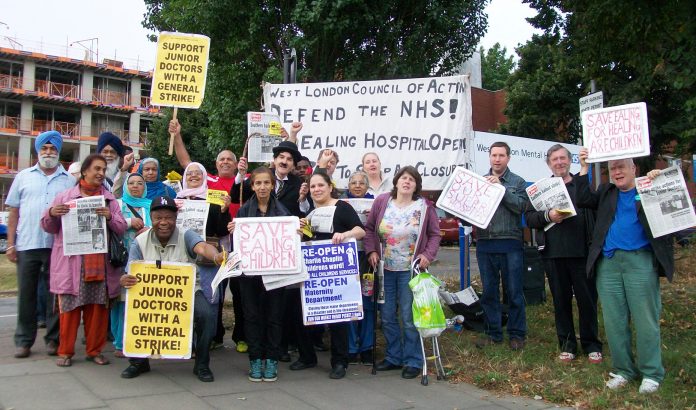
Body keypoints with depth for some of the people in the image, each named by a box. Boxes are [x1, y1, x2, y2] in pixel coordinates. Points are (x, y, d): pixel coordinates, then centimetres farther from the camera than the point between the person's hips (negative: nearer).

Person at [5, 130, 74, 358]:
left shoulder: (69, 181, 8)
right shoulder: (24, 177, 11)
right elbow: (13, 212, 10)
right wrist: (10, 244, 3)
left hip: (58, 246, -1)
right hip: (26, 245, 1)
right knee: (26, 294, 6)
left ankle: (53, 338, 15)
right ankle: (24, 340, 16)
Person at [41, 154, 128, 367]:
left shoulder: (110, 199, 12)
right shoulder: (65, 196, 7)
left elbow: (122, 228, 5)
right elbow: (49, 227, 10)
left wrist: (110, 217, -14)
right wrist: (51, 213, -11)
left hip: (100, 263, 2)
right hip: (71, 263, -2)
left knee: (98, 307, 4)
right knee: (70, 307, 1)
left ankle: (94, 350, 15)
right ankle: (65, 351, 12)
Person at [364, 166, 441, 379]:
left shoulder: (424, 207, -4)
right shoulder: (382, 201, -1)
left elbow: (434, 234, 3)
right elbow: (369, 228, 6)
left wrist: (428, 254, -10)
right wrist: (371, 251, -3)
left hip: (410, 269, -3)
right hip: (385, 268, 3)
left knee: (409, 317, 0)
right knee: (387, 316, 11)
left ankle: (413, 361, 13)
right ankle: (394, 357, 27)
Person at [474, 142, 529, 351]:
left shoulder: (517, 182, 5)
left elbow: (520, 206, -11)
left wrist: (500, 187, -14)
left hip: (510, 243, -3)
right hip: (485, 243, 3)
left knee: (514, 291, 2)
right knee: (489, 292, 9)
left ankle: (517, 334, 14)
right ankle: (493, 332, 20)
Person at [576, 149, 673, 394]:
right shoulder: (606, 193, 18)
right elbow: (583, 200, 6)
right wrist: (584, 169, 3)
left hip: (640, 261, -4)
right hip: (608, 264, 4)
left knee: (646, 320, 0)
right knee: (614, 321, 7)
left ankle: (651, 373, 11)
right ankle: (623, 370, 18)